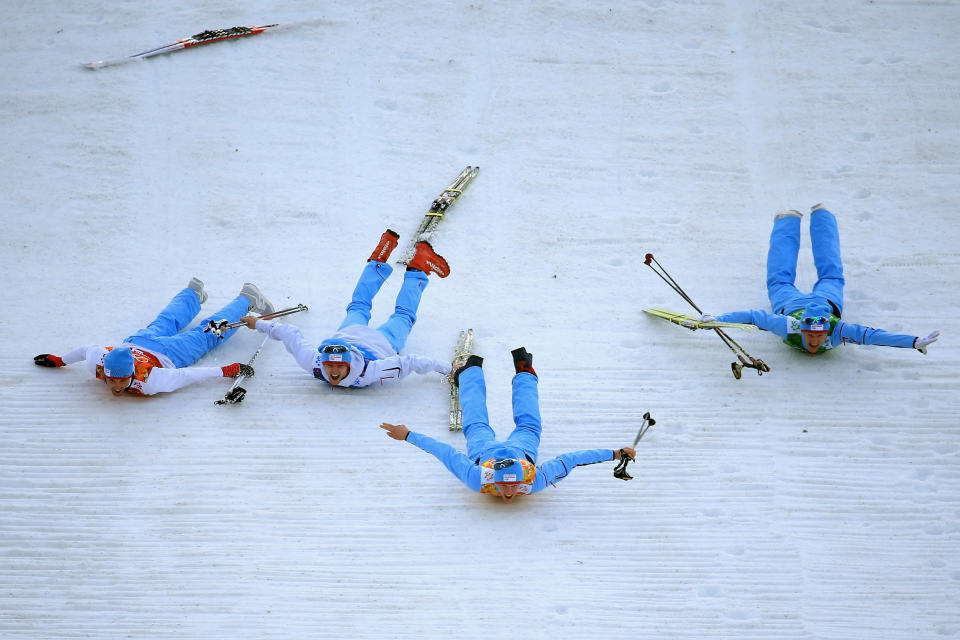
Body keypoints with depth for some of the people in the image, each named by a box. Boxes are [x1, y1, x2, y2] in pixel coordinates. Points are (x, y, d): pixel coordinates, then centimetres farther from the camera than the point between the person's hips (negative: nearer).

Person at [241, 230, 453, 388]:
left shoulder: (369, 371, -48)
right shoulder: (312, 361, -40)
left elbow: (409, 362, -41)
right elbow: (289, 332, -27)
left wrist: (446, 369, -37)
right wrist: (257, 323, -14)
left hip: (383, 342, -3)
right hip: (348, 334, 3)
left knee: (403, 316, 28)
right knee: (358, 307, 35)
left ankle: (418, 269, 44)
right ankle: (379, 261, 50)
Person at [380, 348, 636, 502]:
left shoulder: (535, 479, -44)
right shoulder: (479, 479, -46)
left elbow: (572, 458, -39)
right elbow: (445, 452, -40)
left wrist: (615, 453, -37)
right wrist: (407, 435, -36)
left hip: (522, 445, 0)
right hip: (484, 447, 0)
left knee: (528, 426, 31)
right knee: (476, 424, 29)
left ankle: (524, 371, 53)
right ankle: (471, 370, 54)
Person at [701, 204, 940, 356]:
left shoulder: (838, 330, -44)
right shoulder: (790, 327, -45)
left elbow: (874, 335, -49)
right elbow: (753, 316, -44)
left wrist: (916, 342, -57)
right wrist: (715, 319, -53)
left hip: (827, 299, 1)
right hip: (790, 303, -1)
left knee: (831, 275, 29)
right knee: (779, 279, 28)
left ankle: (820, 216, 47)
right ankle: (789, 221, 47)